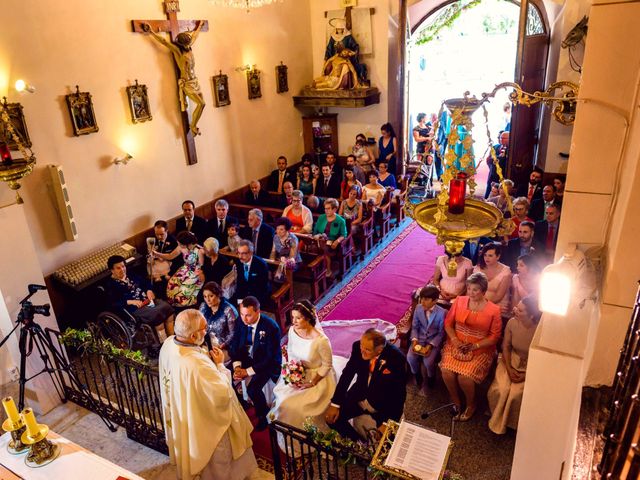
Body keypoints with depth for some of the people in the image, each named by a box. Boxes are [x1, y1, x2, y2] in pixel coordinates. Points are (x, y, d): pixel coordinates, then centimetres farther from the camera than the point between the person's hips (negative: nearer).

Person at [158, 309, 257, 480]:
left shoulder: (168, 344, -17)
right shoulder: (197, 365, -44)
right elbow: (223, 395, -31)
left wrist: (207, 357, -6)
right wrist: (219, 364, -21)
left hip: (181, 414, 8)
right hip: (206, 423, -8)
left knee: (198, 452, 38)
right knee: (218, 466, 23)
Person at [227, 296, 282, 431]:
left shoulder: (271, 327, -27)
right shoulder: (240, 322, -11)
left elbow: (270, 358, -23)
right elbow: (234, 345, -1)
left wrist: (248, 371, -25)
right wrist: (237, 366, -17)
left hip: (267, 363, -6)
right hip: (246, 358, 6)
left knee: (252, 389, -26)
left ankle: (263, 414, 6)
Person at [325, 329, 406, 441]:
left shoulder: (396, 359, -28)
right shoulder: (358, 346, -19)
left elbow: (398, 394, -20)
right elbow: (347, 374, -6)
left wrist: (386, 423, -21)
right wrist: (335, 404, -11)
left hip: (384, 404, -3)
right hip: (360, 394, 4)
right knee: (332, 418, -7)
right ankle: (356, 442, 18)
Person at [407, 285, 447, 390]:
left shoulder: (442, 313, -18)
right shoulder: (418, 308, -8)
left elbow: (441, 333, -10)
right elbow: (415, 327, 2)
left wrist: (430, 346, -20)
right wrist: (414, 340, -14)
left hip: (434, 341, -3)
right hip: (420, 338, 3)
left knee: (428, 361, -24)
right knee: (410, 357, -19)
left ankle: (431, 377, 13)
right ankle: (417, 376, 14)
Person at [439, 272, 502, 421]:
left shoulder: (493, 310, -8)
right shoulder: (459, 301, 0)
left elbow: (494, 336, -5)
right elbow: (448, 322, 4)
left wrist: (475, 346, -15)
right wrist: (455, 340, -11)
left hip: (480, 349, -3)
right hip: (456, 344, 3)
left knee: (464, 377, -23)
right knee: (446, 371, -21)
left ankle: (471, 405, 10)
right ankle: (456, 401, 8)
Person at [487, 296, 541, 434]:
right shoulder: (512, 322, -14)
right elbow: (506, 346, -2)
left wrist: (526, 375, -19)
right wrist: (509, 368, -12)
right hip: (512, 360, 3)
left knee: (516, 394, -23)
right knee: (498, 390, -18)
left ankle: (512, 423, 8)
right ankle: (497, 421, 10)